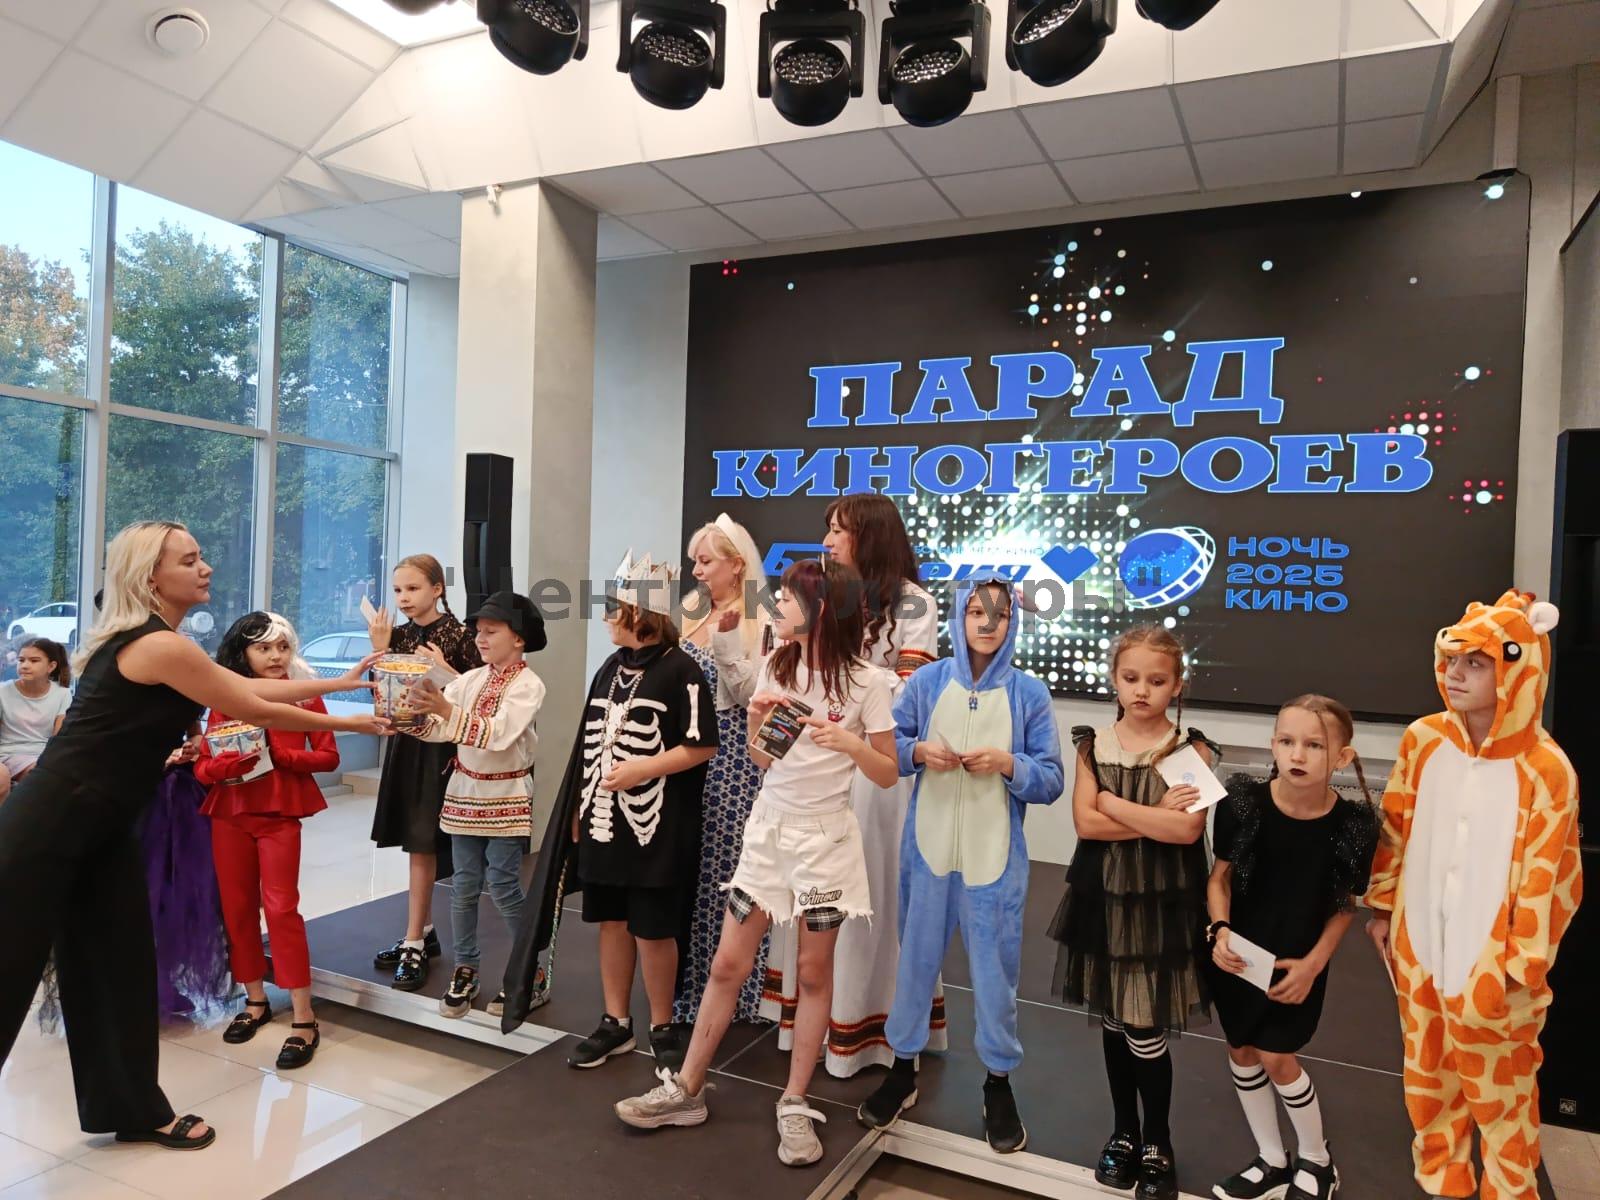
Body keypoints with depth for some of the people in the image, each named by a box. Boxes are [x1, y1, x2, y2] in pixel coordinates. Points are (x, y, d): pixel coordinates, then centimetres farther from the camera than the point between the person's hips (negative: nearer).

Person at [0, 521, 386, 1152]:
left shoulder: (146, 643, 11)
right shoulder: (161, 646, -19)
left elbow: (252, 687, 15)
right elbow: (257, 711, -12)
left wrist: (340, 680, 18)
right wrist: (350, 723, -1)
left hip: (100, 827, 10)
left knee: (121, 965, 12)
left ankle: (134, 1110, 24)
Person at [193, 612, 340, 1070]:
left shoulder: (305, 696, -2)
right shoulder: (225, 699, 3)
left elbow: (328, 756, -4)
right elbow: (203, 766, 0)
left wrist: (279, 755, -18)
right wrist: (232, 761, -21)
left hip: (280, 814, -3)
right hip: (229, 814, 3)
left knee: (281, 909, -8)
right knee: (237, 908, 9)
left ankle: (304, 1020, -4)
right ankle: (255, 1001, 27)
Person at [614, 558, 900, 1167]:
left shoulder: (867, 682, -10)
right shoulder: (774, 668, 3)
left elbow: (888, 774, -6)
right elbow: (762, 761, 9)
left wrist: (849, 742, -24)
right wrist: (756, 721, -11)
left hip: (825, 837, -3)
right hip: (768, 829, 4)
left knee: (813, 973, 7)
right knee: (727, 965, 7)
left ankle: (795, 1105, 22)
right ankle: (686, 1089, 21)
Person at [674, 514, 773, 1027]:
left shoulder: (759, 624, -7)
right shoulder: (690, 621, 13)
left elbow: (749, 695, -15)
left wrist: (727, 638, -22)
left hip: (731, 757, -7)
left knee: (725, 869, 0)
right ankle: (684, 986, 25)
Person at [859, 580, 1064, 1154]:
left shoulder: (1030, 693, -5)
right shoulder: (925, 681, -2)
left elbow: (1051, 782, -3)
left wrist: (1008, 763, -21)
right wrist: (918, 751, -15)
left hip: (995, 859, -1)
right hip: (928, 850, 1)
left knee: (995, 972, 10)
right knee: (915, 962, 14)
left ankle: (999, 1083, 31)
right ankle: (903, 1070, 34)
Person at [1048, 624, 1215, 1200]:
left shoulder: (1191, 750, -7)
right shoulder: (1093, 745, 0)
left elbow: (1188, 830, -19)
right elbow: (1085, 822, -10)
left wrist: (1113, 802, -14)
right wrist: (1156, 817, -17)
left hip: (1161, 904, -3)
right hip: (1104, 897, 3)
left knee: (1146, 1030, 0)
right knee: (1113, 1022, 15)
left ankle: (1157, 1145, 24)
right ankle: (1124, 1132, 34)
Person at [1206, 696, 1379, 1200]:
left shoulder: (1353, 825, -19)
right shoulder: (1242, 803, -18)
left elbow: (1344, 905, -3)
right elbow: (1220, 876, -4)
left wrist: (1314, 963, -9)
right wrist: (1220, 931, -17)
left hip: (1298, 964, -2)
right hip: (1236, 957, 3)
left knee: (1276, 1059, 6)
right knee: (1241, 1051, 15)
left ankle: (1316, 1160, 35)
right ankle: (1271, 1160, 38)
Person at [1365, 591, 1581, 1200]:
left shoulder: (1545, 768, -19)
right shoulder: (1423, 741, -5)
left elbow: (1548, 875, -12)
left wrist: (1524, 964, -8)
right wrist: (1382, 908, 8)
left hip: (1492, 962, -4)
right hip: (1421, 949, 5)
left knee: (1499, 1090, 14)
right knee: (1428, 1080, 21)